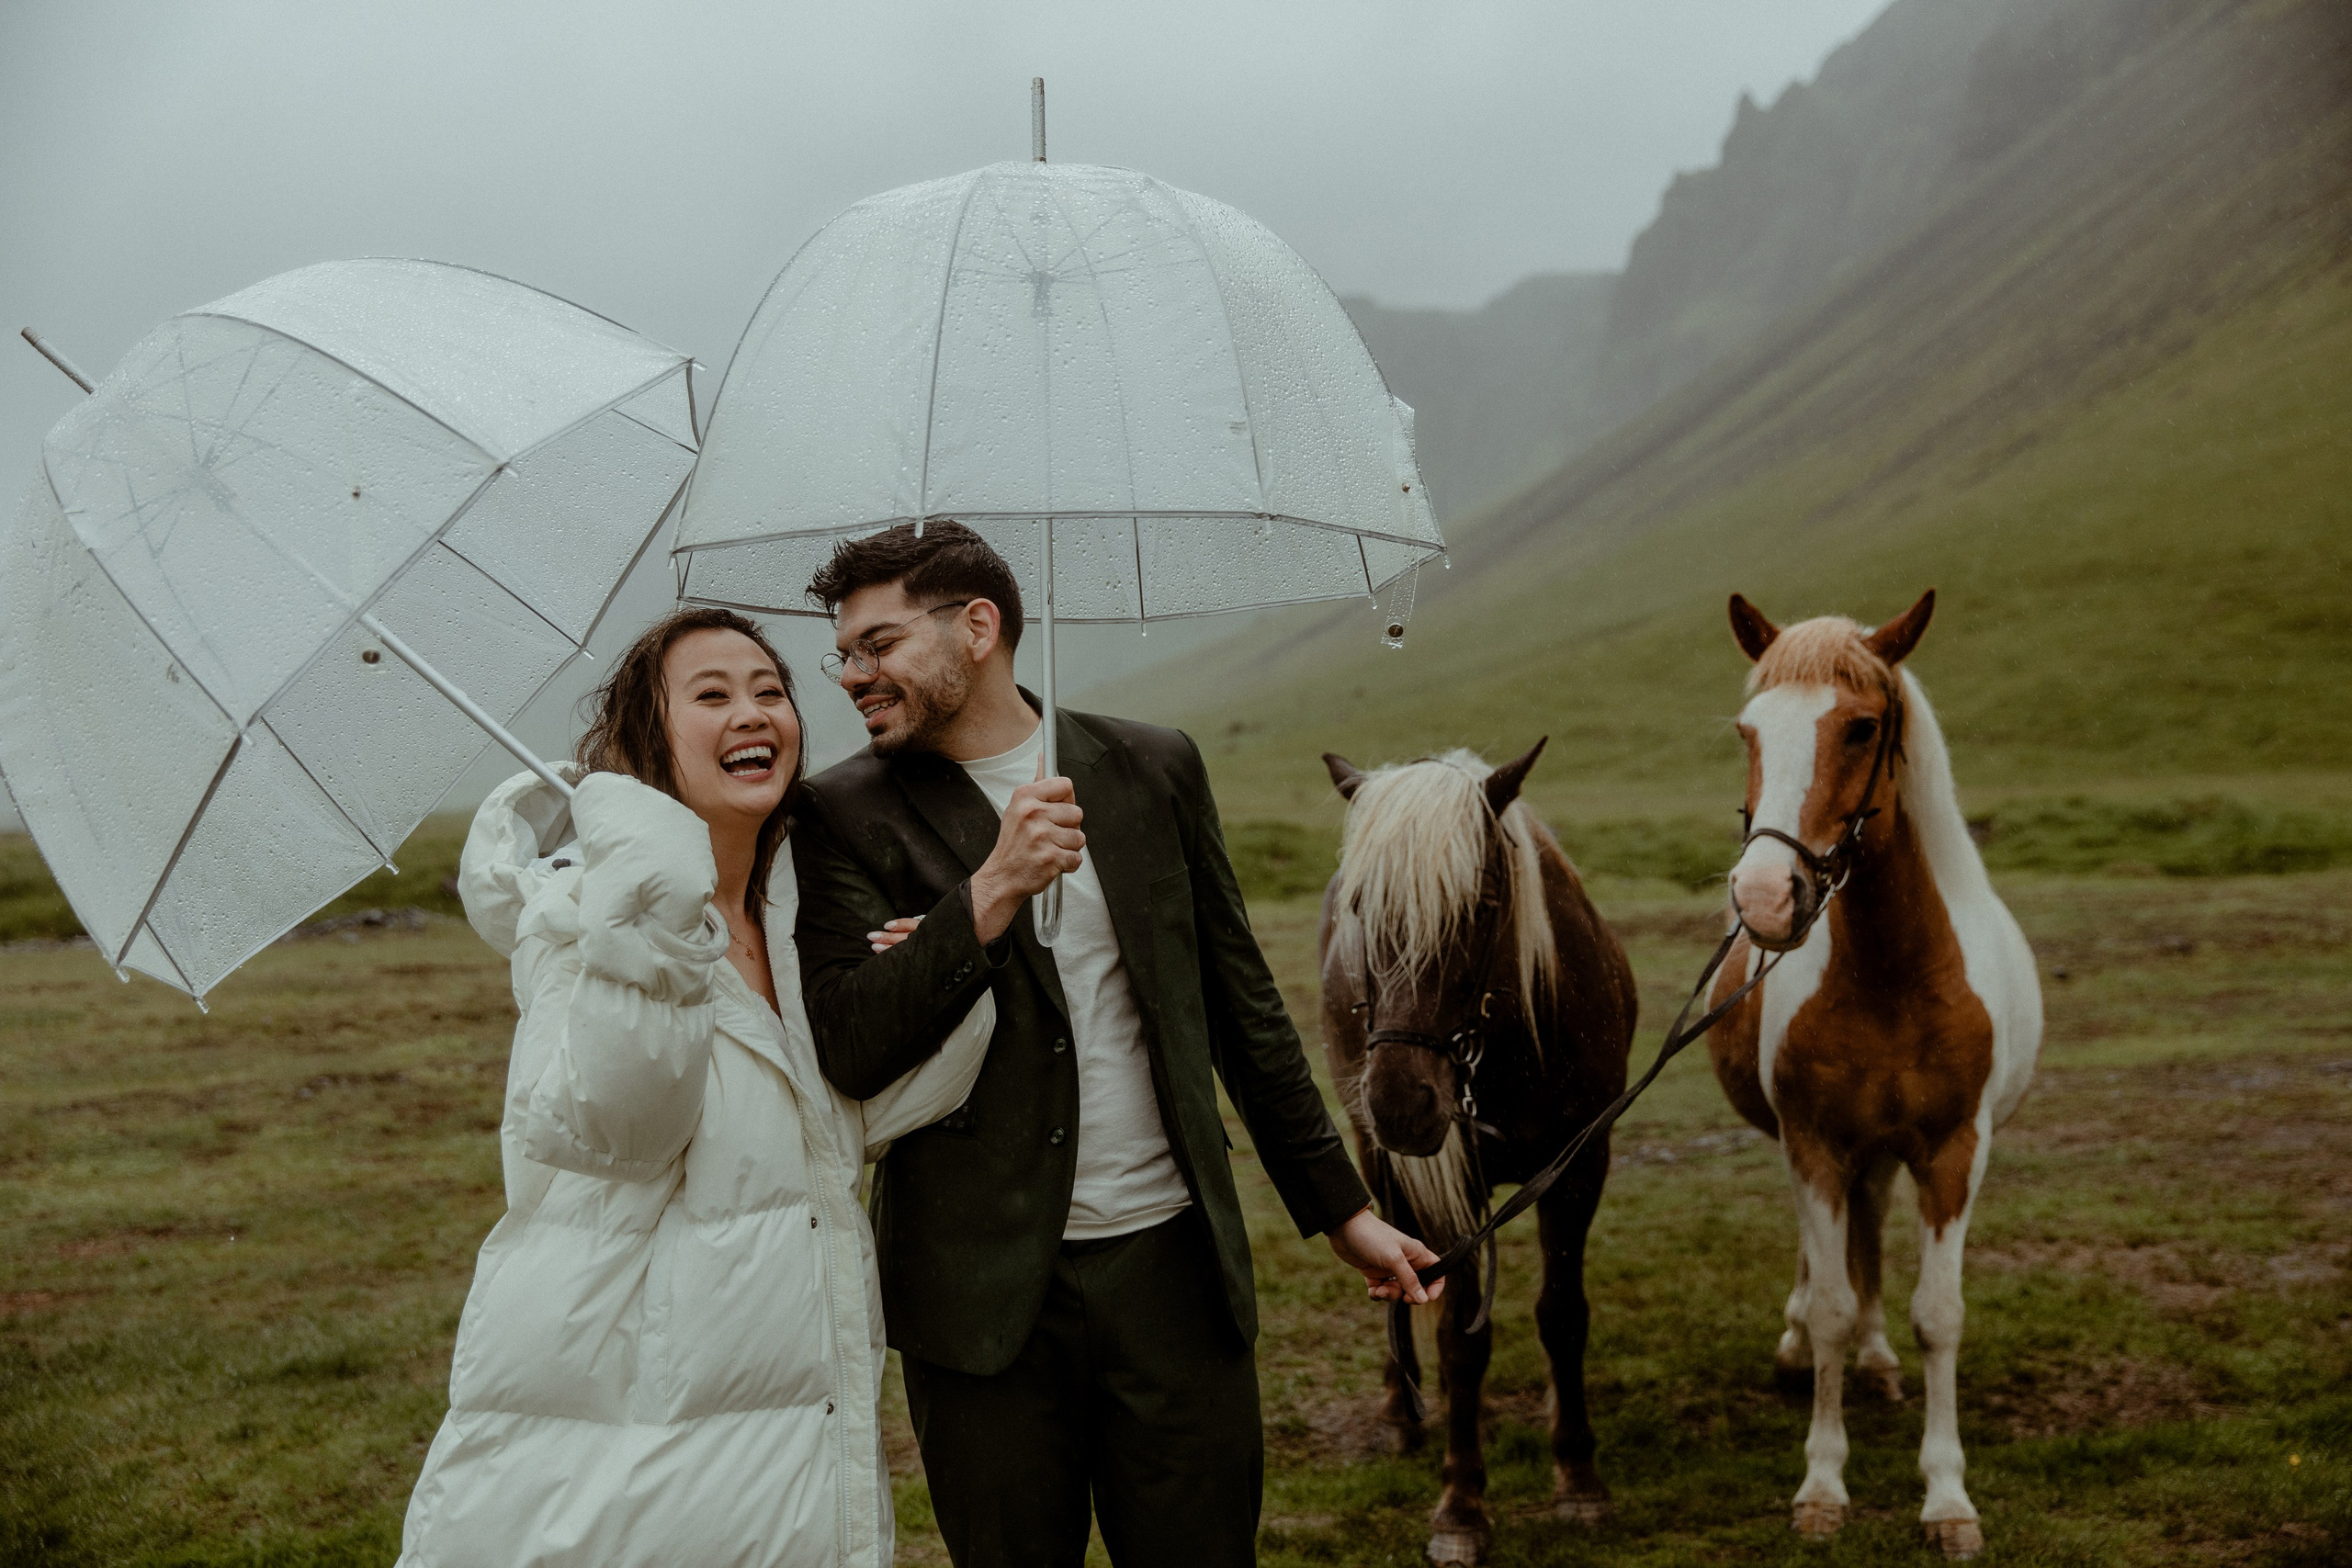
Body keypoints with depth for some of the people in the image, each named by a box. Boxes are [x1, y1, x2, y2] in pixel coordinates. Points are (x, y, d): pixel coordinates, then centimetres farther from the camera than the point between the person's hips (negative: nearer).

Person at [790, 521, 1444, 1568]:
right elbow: (847, 1050, -13)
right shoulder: (846, 815, 0)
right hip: (982, 1286, -1)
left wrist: (1340, 1209, 15)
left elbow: (1243, 1006, 13)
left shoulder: (1156, 770, 7)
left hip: (1171, 1259, 2)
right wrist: (992, 890, -23)